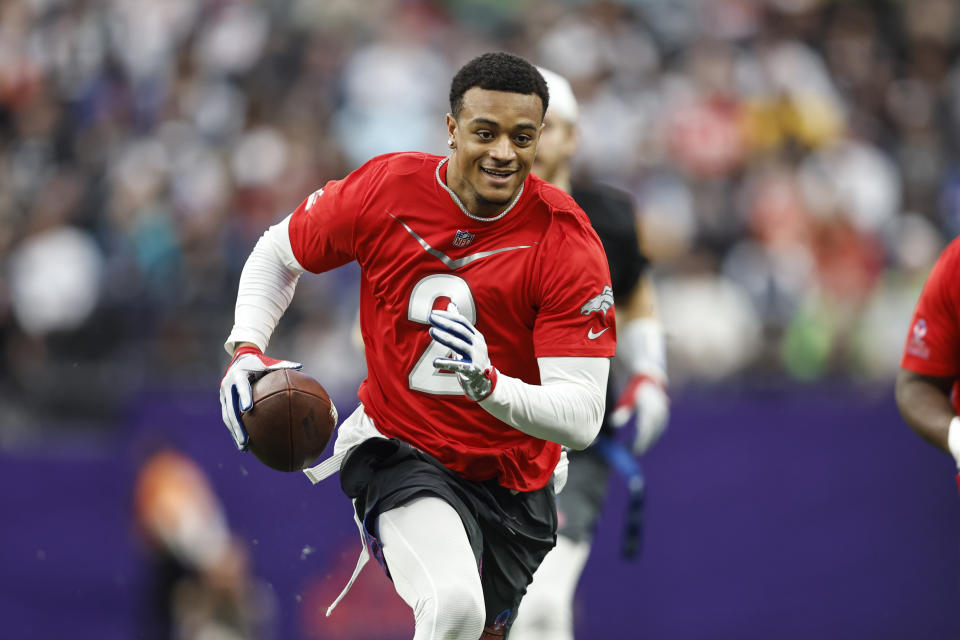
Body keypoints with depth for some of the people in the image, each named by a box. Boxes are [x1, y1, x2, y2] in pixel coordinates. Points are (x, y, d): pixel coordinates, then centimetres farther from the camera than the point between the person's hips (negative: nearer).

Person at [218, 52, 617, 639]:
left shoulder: (568, 242, -17)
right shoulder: (386, 190, -12)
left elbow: (582, 419, -22)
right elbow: (279, 254, 8)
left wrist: (488, 384, -41)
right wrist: (246, 350, -9)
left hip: (516, 478, 2)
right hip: (399, 453, -2)